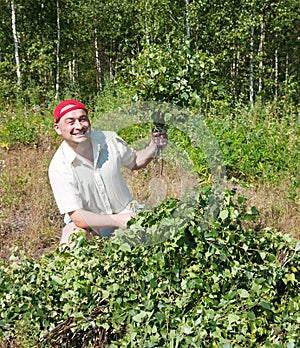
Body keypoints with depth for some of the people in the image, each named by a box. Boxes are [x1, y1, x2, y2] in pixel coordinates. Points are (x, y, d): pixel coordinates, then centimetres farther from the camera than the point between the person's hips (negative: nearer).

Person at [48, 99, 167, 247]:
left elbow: (134, 162, 12)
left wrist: (154, 146, -8)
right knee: (70, 243, -33)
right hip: (88, 222, -3)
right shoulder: (59, 167, -22)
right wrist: (116, 220, -36)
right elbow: (77, 216, -24)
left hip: (125, 212, 3)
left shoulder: (110, 139, -10)